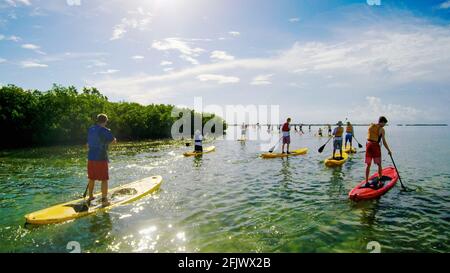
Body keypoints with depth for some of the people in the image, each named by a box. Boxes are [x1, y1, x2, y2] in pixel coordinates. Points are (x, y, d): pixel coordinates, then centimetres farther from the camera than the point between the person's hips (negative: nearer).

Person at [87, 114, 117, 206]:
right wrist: (114, 139, 14)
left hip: (90, 158, 7)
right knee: (104, 179, 1)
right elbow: (113, 141, -5)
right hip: (101, 158, -6)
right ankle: (104, 200, 2)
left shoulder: (90, 129, 8)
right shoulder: (105, 130, -13)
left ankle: (90, 197, 31)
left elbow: (88, 144, 16)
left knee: (91, 179, 18)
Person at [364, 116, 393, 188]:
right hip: (375, 146, -4)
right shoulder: (381, 129, -5)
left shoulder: (370, 126, 10)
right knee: (379, 164, 12)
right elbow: (384, 141, -6)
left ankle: (367, 182, 7)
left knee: (368, 164, 7)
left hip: (368, 145, 4)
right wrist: (389, 150, 2)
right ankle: (380, 179, 18)